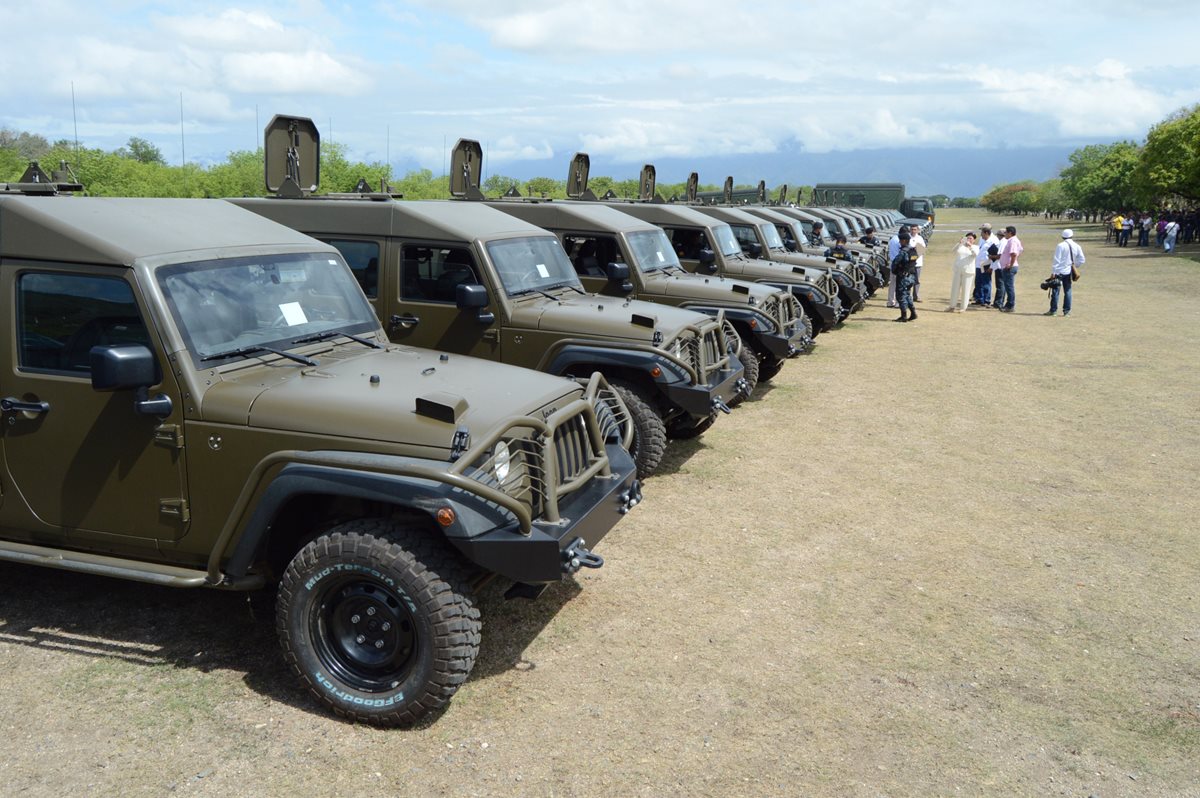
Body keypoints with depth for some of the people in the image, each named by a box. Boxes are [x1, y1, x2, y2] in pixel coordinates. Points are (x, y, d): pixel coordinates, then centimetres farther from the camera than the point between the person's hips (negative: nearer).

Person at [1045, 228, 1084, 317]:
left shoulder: (1060, 246, -10)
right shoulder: (1077, 246, 4)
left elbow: (1057, 260, -13)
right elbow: (1082, 260, 6)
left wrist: (1053, 272, -12)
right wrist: (1074, 266, 21)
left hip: (1059, 271, -4)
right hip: (1069, 272, 4)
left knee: (1055, 290, 0)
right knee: (1067, 291, 9)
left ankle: (1053, 310, 0)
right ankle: (1067, 310, 9)